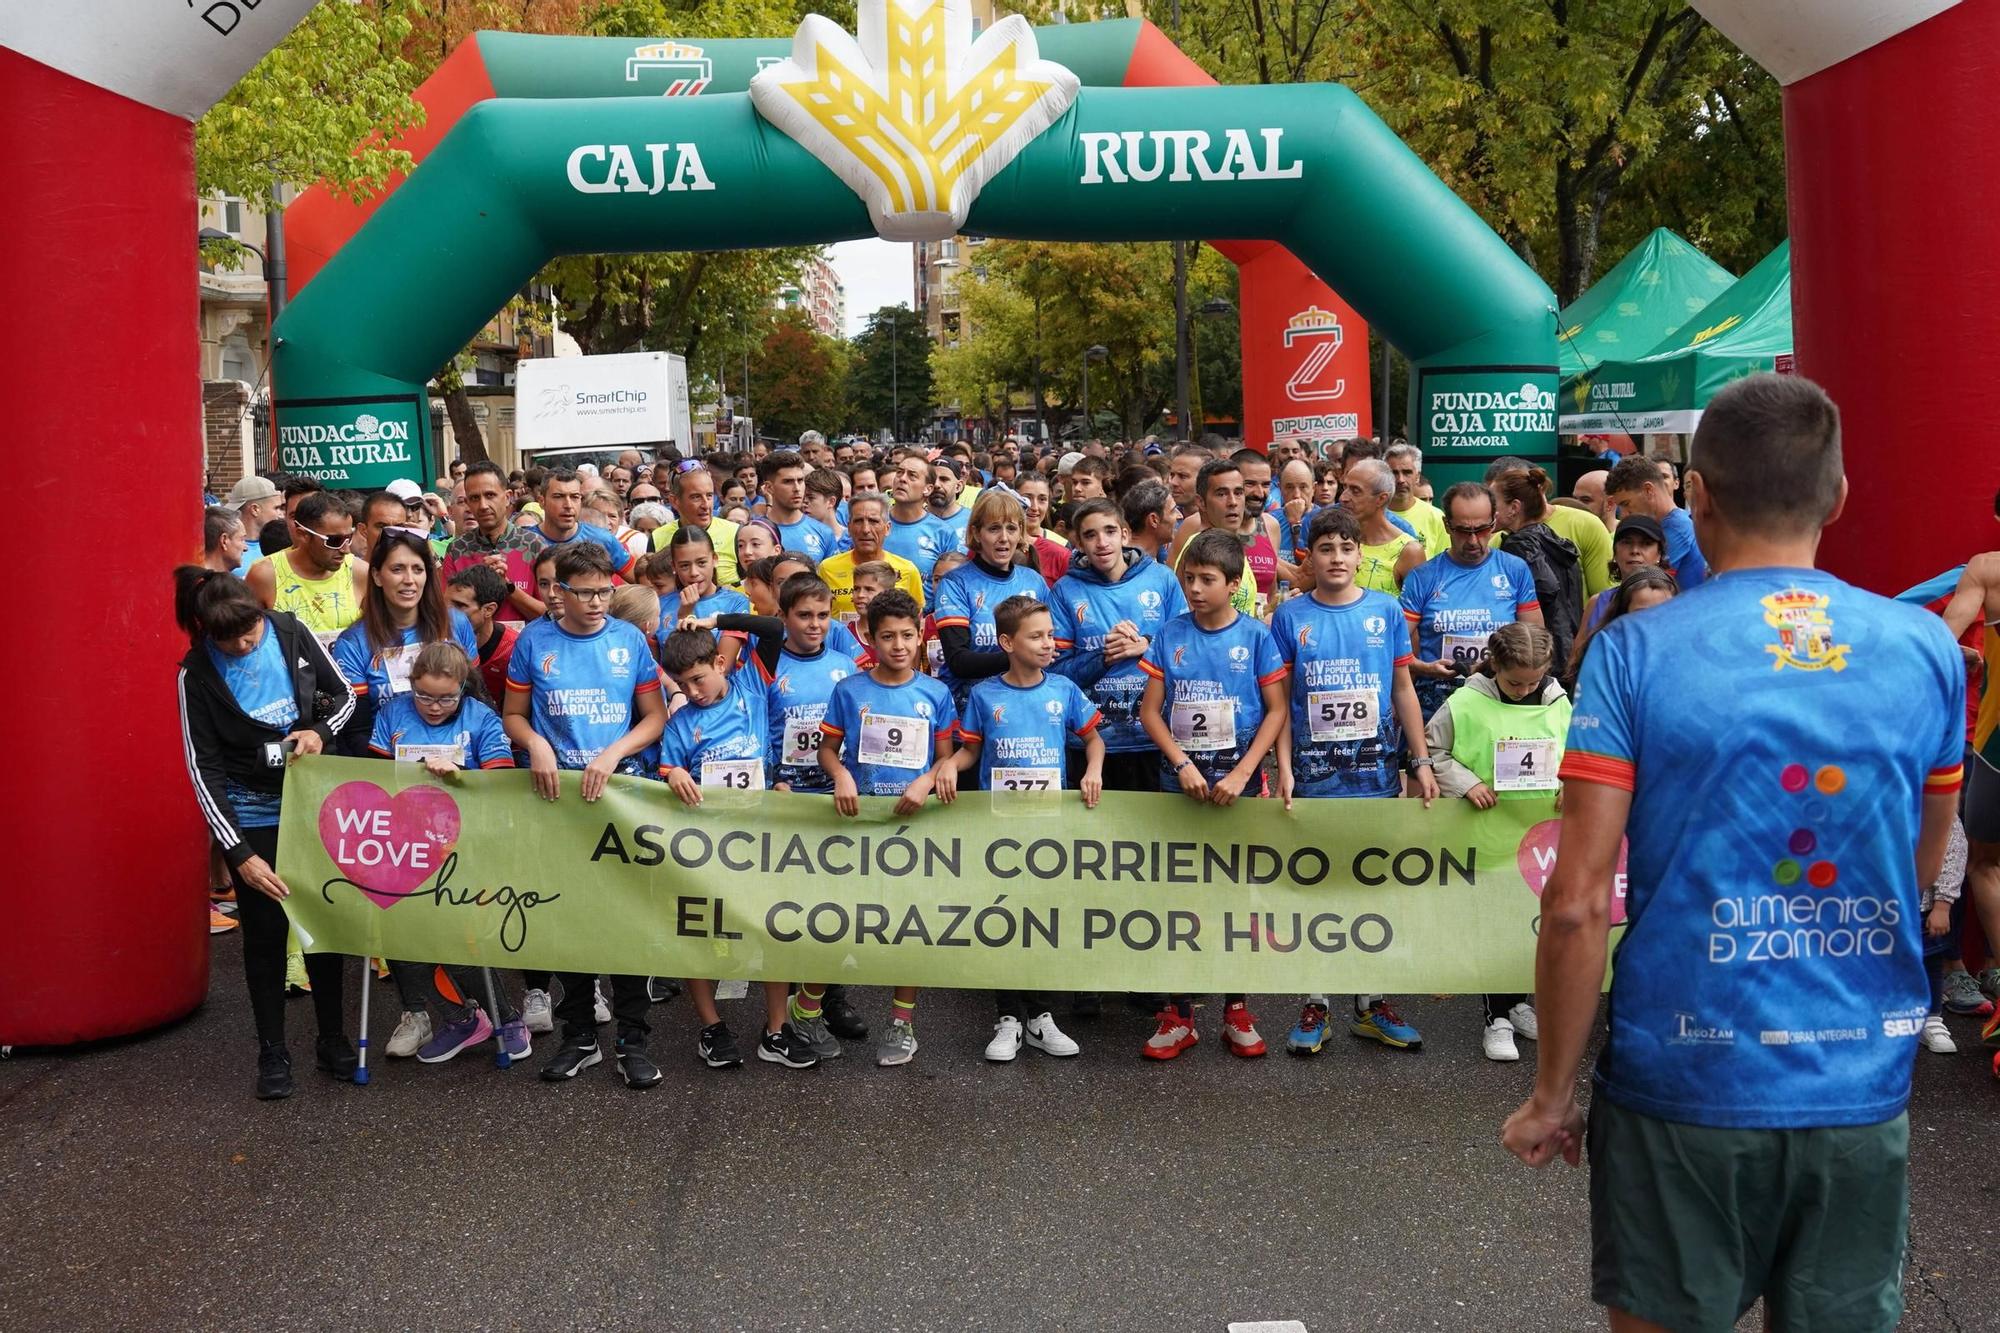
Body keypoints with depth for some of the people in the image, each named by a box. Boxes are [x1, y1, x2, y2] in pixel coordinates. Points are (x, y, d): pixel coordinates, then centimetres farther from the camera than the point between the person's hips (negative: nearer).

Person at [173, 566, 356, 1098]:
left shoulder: (292, 634, -8)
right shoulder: (197, 675, -14)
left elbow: (344, 695, 5)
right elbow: (204, 770, -13)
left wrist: (320, 731, -17)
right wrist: (239, 854, -18)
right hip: (251, 816, -2)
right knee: (265, 931, 5)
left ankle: (332, 1038, 25)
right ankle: (272, 1052, 20)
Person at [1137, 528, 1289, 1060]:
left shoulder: (1255, 637, -4)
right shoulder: (1171, 635, 1)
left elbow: (1277, 711, -4)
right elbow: (1150, 710, 1)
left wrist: (1240, 774, -13)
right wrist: (1183, 765, -12)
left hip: (1238, 782, -1)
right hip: (1181, 782, 1)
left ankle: (1236, 1009, 18)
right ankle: (1178, 1012, 12)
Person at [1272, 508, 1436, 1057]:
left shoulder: (1385, 610, 3)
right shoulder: (1290, 616, 0)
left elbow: (1403, 690, 6)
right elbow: (1281, 699, 1)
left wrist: (1422, 761, 2)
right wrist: (1283, 767, -7)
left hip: (1378, 771, 1)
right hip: (1314, 775, -1)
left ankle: (1372, 1003, 20)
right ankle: (1315, 1003, 16)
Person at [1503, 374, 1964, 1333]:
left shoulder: (1636, 652, -11)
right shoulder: (1926, 649, -1)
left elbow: (1576, 902, -13)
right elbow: (1919, 875, 11)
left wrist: (1552, 1091, -3)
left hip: (1685, 1085, -3)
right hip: (1864, 1091, 3)